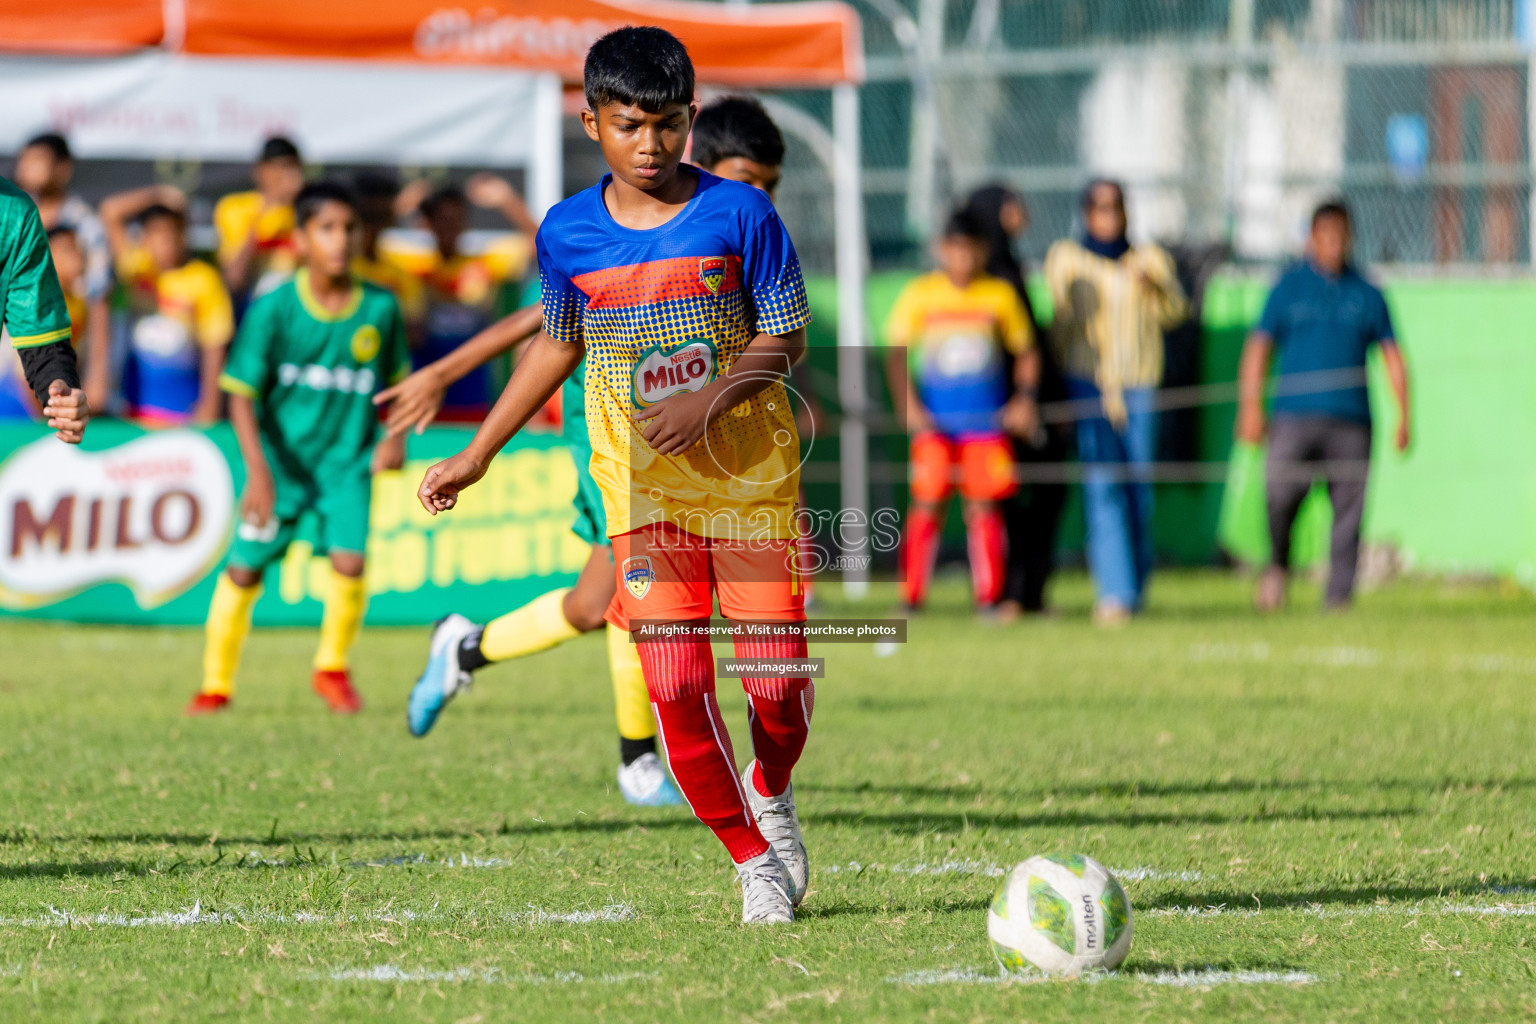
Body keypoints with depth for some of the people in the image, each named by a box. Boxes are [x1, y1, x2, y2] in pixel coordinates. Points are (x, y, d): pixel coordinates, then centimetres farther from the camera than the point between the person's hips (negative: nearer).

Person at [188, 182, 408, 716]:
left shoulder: (380, 308, -5)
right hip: (282, 457, -1)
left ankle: (332, 667, 9)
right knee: (244, 569, 0)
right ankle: (216, 684, 21)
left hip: (347, 457, 1)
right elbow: (242, 393, -11)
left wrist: (395, 437, -4)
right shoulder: (274, 309, -12)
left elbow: (396, 379, 11)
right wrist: (258, 470, -21)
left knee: (349, 561, -18)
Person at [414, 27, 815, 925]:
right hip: (644, 490, 1)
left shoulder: (739, 214, -7)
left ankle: (771, 793, 31)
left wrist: (712, 399, -20)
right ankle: (754, 860, 6)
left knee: (778, 676, -4)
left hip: (751, 478, -1)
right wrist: (477, 455, 18)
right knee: (675, 685, -11)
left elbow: (787, 339, -3)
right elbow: (558, 346, 16)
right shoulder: (569, 234, 0)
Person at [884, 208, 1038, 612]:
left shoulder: (1000, 295, 5)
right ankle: (911, 597, -2)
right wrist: (910, 404, -8)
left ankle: (989, 595, 4)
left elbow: (1025, 351, 13)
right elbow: (896, 355, 4)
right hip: (933, 420, -1)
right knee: (928, 502, -7)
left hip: (986, 420, 1)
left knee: (984, 503, -2)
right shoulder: (920, 295, 2)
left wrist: (1026, 397, -2)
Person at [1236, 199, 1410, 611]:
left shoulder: (1367, 294, 12)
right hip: (1295, 416, -2)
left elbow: (1392, 357, 14)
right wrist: (1251, 406, -5)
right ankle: (1278, 565, 10)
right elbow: (1258, 346, 6)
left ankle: (1338, 596, 1)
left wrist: (1403, 417, 6)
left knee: (1348, 509, -4)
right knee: (1279, 494, -17)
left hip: (1350, 419, 2)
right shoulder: (1289, 287, 8)